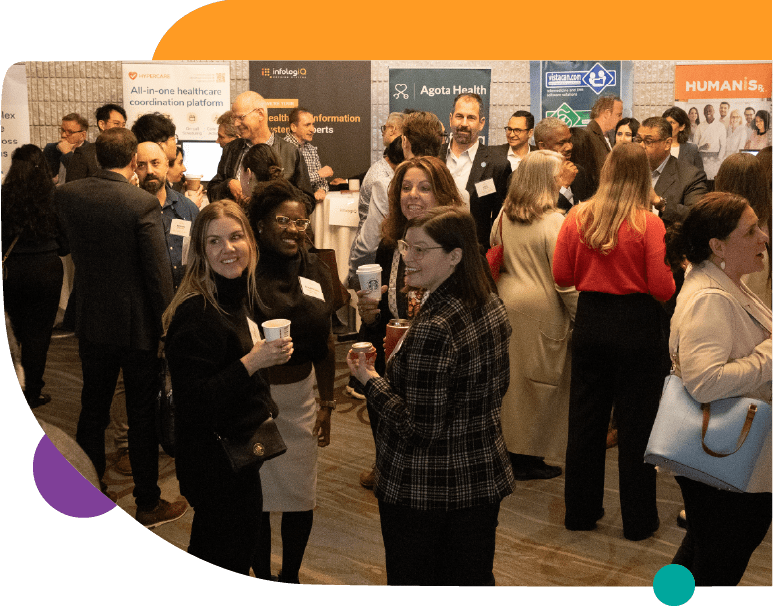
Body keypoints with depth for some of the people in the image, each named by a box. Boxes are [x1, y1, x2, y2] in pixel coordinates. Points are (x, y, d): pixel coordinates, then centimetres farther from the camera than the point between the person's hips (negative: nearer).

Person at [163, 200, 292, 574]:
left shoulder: (237, 296, 6)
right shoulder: (196, 313, -24)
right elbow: (192, 403, -28)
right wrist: (252, 362, -29)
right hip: (216, 462, -9)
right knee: (227, 559, 6)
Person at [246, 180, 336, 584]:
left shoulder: (315, 271, 2)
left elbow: (325, 344, 8)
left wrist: (326, 404, 8)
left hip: (300, 396, 4)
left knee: (300, 496, 12)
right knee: (255, 495, 9)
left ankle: (290, 577, 33)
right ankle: (263, 579, 31)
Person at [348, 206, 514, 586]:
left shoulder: (433, 330, -29)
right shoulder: (492, 305, -1)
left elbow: (421, 428, -26)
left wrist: (370, 380, -14)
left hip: (423, 490, -8)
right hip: (483, 479, 8)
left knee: (413, 583, 14)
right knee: (473, 582, 22)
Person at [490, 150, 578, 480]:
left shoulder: (504, 215, 2)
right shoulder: (554, 221, -17)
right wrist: (580, 316, -9)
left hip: (506, 301, 7)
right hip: (541, 309, -6)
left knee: (507, 376, 17)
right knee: (538, 382, 6)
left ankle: (505, 446, 31)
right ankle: (528, 458, 16)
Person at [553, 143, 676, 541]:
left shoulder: (577, 217, -3)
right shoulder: (648, 223, -12)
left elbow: (562, 276, 2)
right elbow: (662, 289, -12)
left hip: (590, 322, 3)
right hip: (637, 327, -3)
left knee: (585, 419, 14)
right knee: (637, 423, 9)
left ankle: (580, 511, 27)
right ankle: (638, 520, 20)